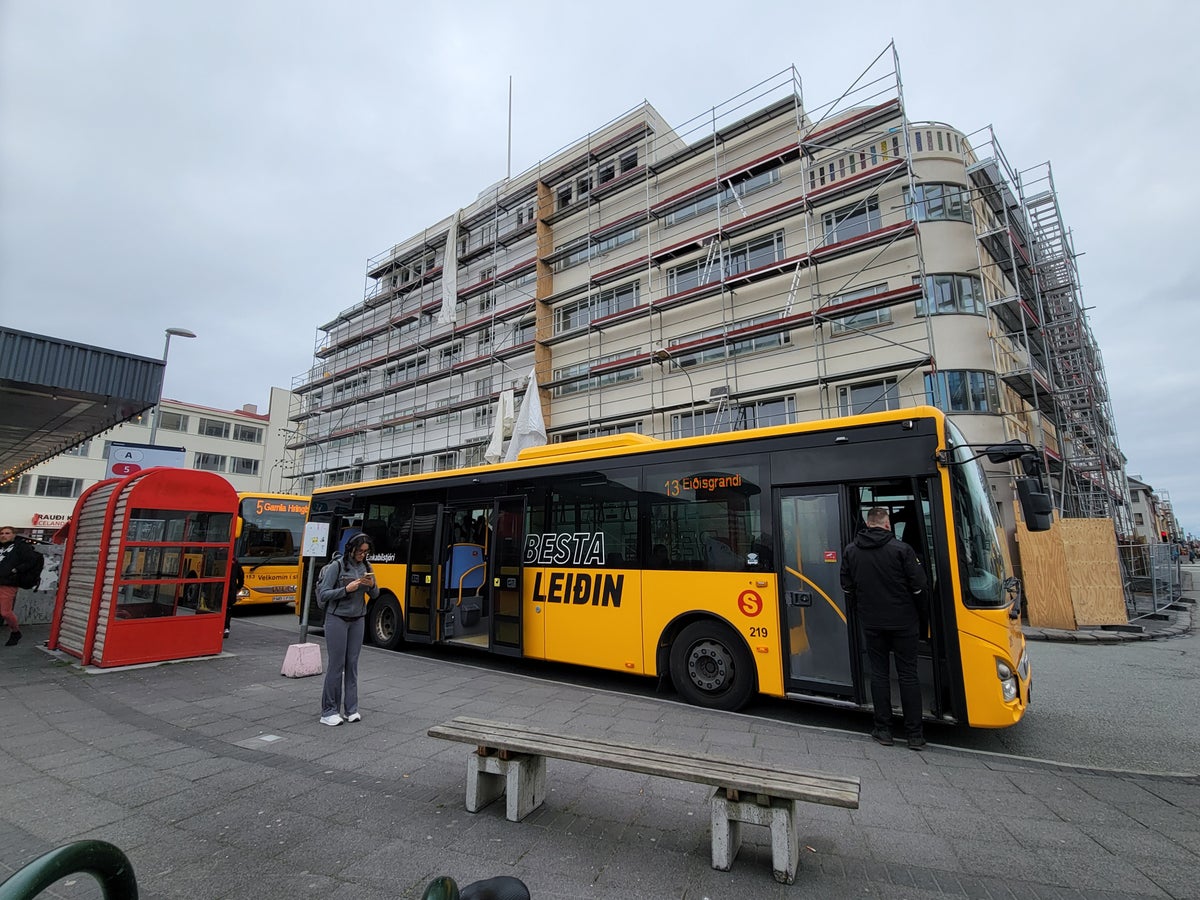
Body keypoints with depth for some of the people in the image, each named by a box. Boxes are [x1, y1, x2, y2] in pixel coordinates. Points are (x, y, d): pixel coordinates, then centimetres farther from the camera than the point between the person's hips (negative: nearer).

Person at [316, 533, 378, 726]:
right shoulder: (337, 566, -10)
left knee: (352, 664, 7)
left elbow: (375, 595, 10)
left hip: (357, 620, 4)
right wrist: (346, 589, -23)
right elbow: (324, 594, -11)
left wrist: (372, 585, -11)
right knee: (336, 664, -2)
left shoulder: (366, 566, 5)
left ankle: (351, 709, 15)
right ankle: (329, 711, 9)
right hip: (337, 619, -4)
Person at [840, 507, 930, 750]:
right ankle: (914, 734, 13)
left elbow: (847, 588, 7)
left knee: (879, 673, 10)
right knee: (908, 675, 7)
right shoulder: (901, 549, -11)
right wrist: (923, 620, 6)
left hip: (871, 623, 2)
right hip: (903, 622, -2)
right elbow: (919, 588, -7)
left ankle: (883, 730, 15)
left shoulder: (851, 551, 1)